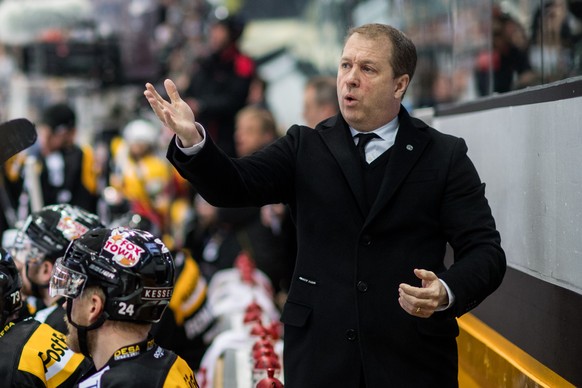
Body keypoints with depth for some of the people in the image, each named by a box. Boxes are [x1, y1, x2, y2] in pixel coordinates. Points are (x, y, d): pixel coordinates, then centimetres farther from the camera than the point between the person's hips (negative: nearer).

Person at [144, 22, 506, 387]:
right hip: (318, 356, 1)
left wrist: (448, 292, -23)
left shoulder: (446, 157, 2)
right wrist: (192, 139, -25)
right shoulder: (306, 147, 7)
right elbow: (234, 186, -6)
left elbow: (485, 250, -3)